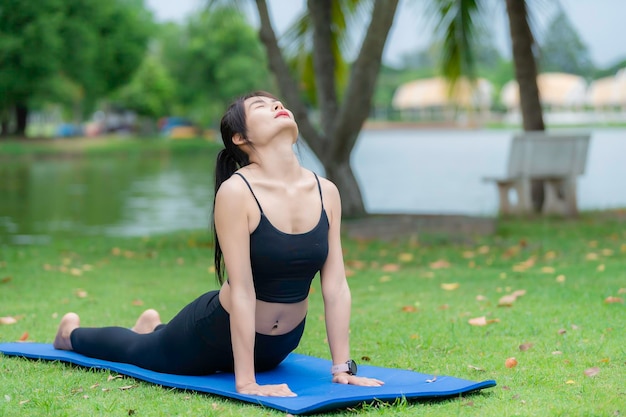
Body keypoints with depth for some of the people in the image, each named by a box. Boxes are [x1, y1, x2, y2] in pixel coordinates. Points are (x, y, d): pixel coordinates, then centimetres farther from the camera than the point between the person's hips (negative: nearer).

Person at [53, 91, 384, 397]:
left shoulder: (327, 192, -11)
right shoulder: (236, 192, -27)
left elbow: (336, 286, -10)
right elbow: (242, 292, -29)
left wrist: (343, 368, -13)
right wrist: (246, 382, -31)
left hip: (279, 347, 5)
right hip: (220, 333, -5)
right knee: (137, 351, 23)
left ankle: (153, 328, 63)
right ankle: (73, 332, 54)